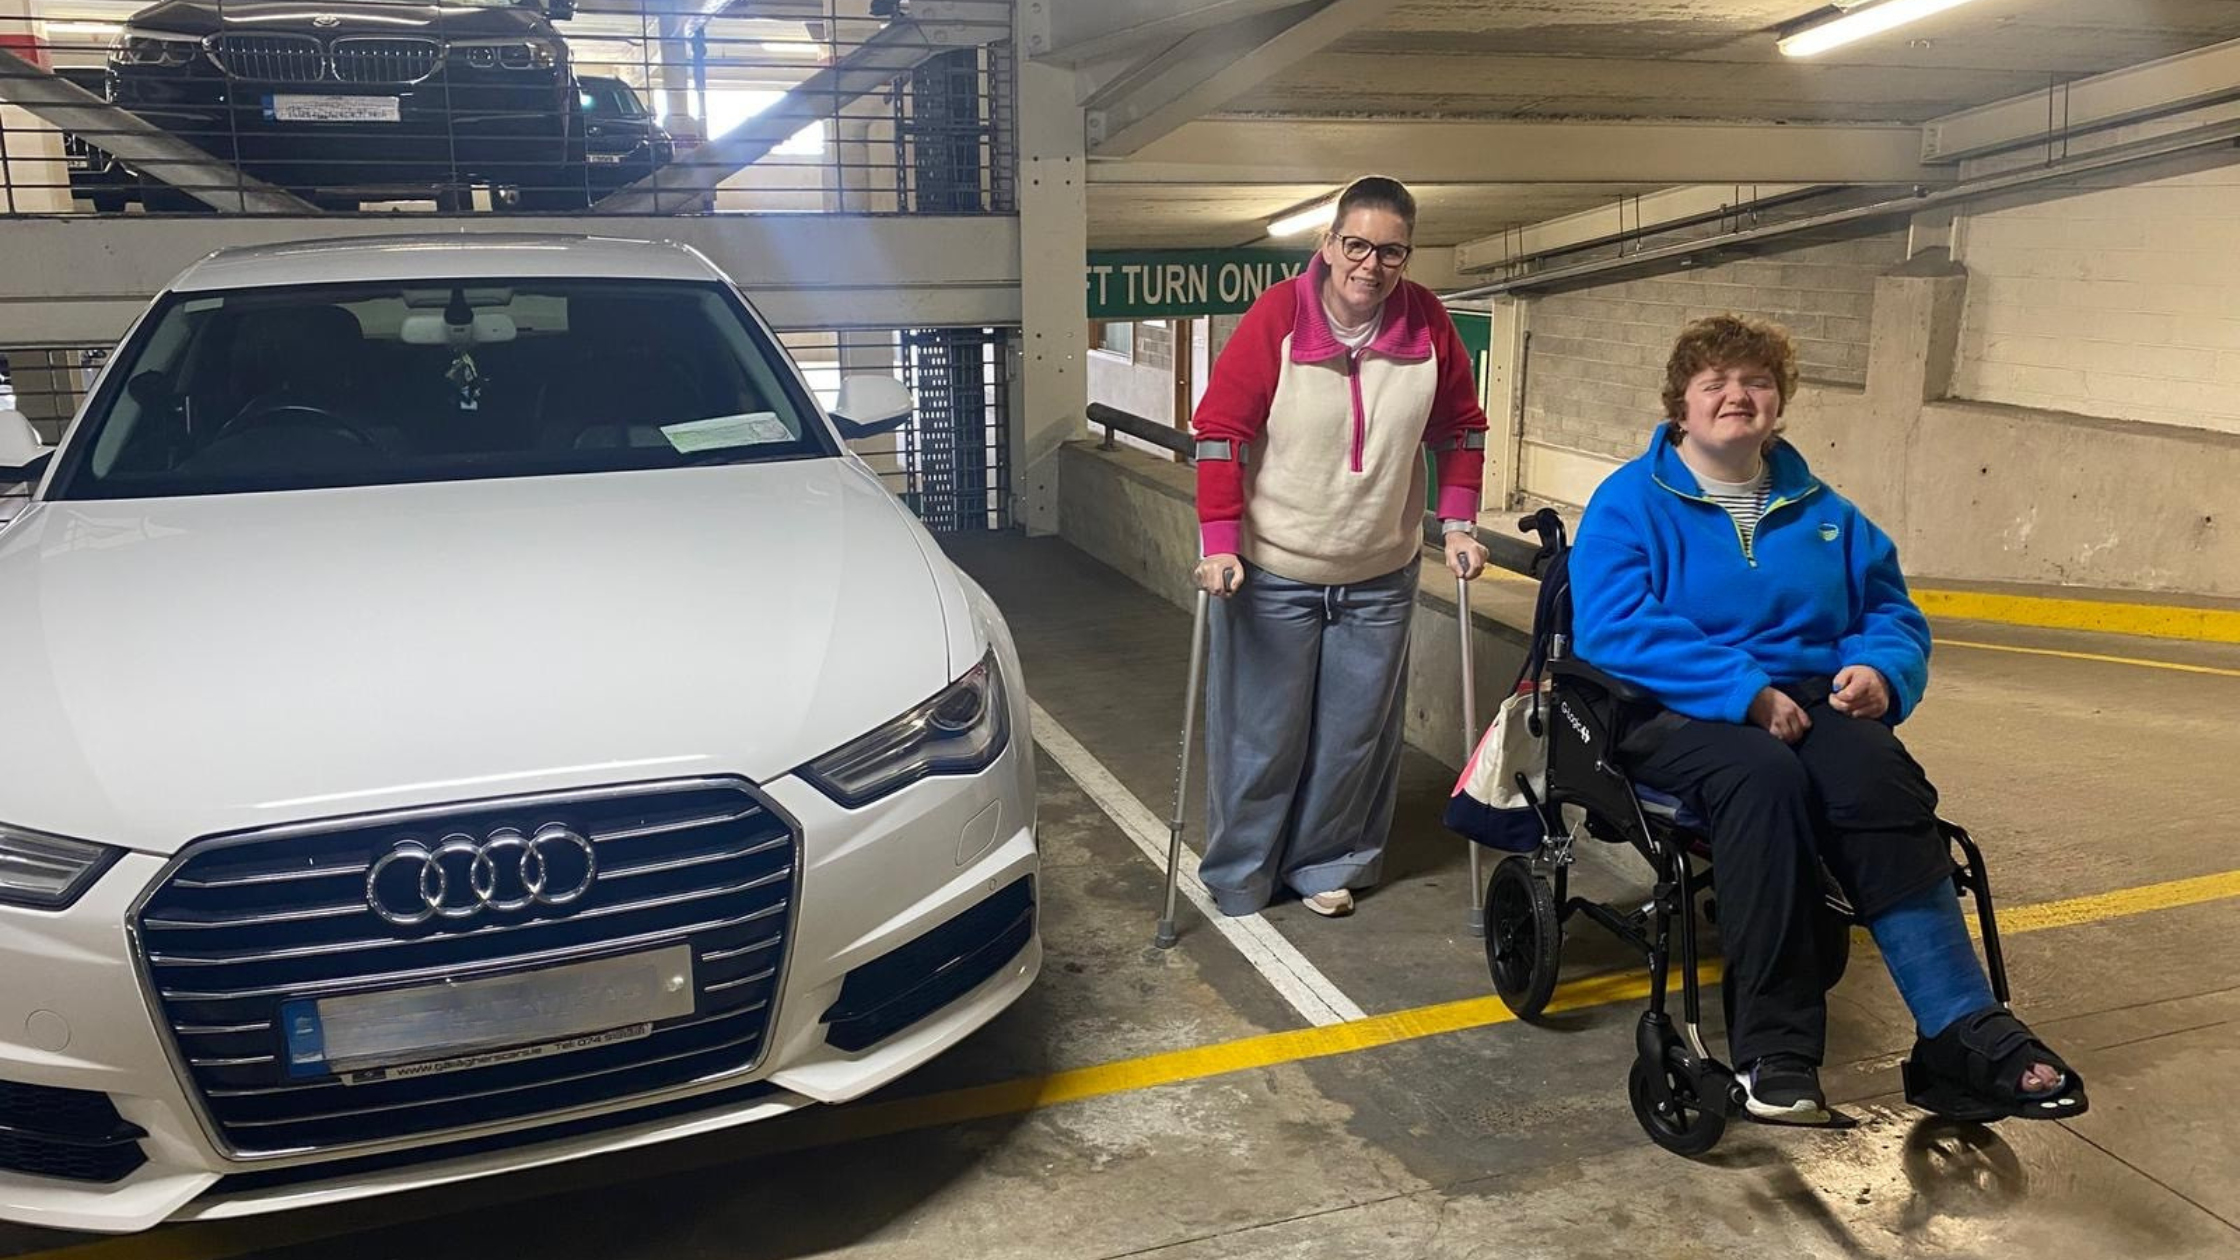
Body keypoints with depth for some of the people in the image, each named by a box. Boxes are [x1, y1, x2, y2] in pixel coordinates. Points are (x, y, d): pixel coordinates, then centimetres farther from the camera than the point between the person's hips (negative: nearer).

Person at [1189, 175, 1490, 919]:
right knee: (1261, 732, 6)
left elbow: (1460, 427, 8)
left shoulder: (1427, 323, -4)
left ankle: (1326, 864, 32)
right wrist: (1220, 542, -17)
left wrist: (1458, 523, 1)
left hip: (1380, 576, 3)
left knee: (1357, 733, 12)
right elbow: (1221, 430, -13)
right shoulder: (1278, 316, -14)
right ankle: (1238, 877, 25)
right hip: (1273, 571, -3)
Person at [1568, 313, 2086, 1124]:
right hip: (1684, 715, -4)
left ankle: (1962, 1033, -33)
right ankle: (1773, 1050, -34)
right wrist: (1745, 690, -22)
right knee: (1764, 777, -37)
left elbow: (1892, 612, 18)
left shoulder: (1822, 512, 19)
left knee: (1876, 771, -31)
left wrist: (1879, 669, -7)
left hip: (1810, 705, 4)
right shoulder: (1630, 503, 2)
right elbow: (1612, 629, -13)